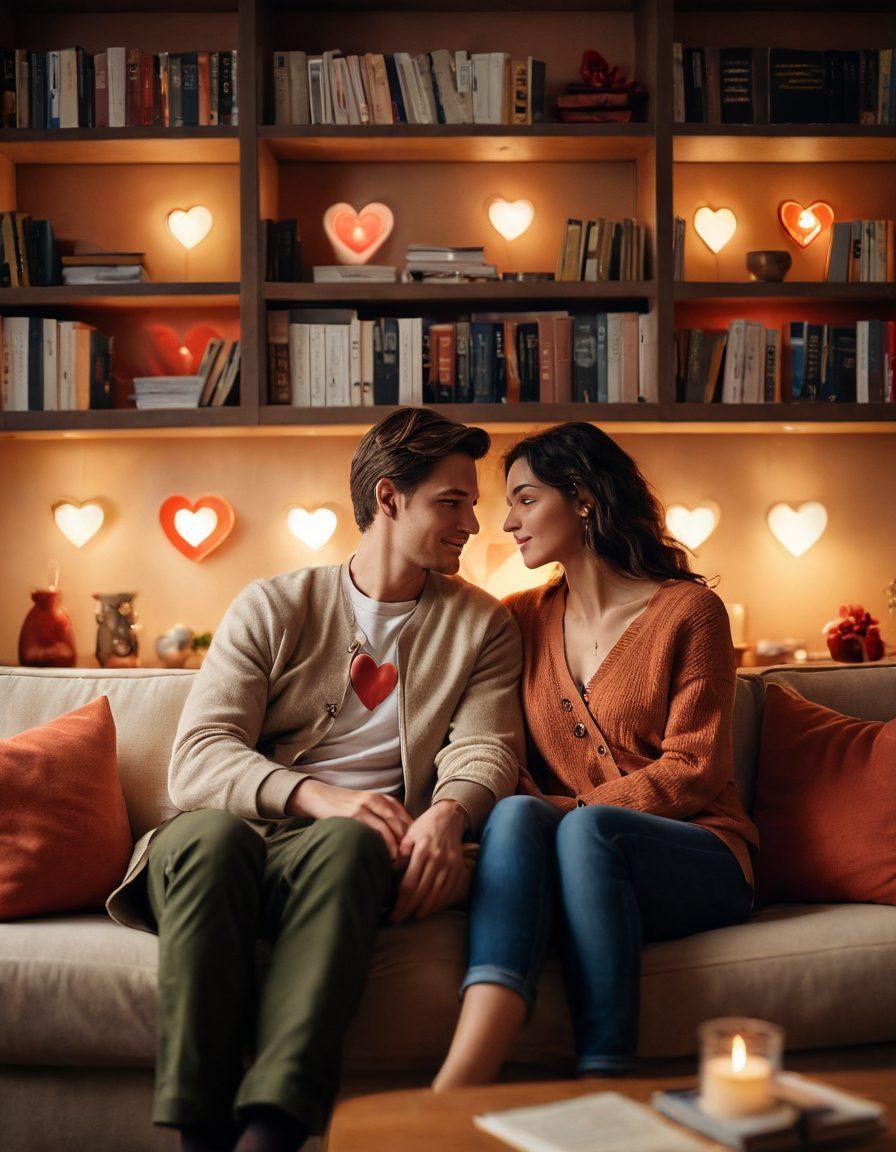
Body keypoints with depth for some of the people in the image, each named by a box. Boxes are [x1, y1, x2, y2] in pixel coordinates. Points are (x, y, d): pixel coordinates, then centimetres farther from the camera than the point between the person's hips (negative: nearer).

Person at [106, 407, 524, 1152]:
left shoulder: (481, 626, 18)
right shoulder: (273, 608, 12)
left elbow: (485, 749, 2)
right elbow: (197, 757, 0)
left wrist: (448, 813, -22)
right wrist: (314, 795, -19)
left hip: (353, 848, 0)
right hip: (249, 831, 0)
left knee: (347, 841, -35)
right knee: (210, 835, -34)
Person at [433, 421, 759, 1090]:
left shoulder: (688, 610, 2)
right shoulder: (524, 618, 16)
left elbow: (693, 771, -5)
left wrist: (570, 808, -12)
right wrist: (531, 805, -6)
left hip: (699, 857, -3)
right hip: (583, 863, 3)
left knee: (586, 831, -35)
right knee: (515, 814, -32)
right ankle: (456, 1093, -50)